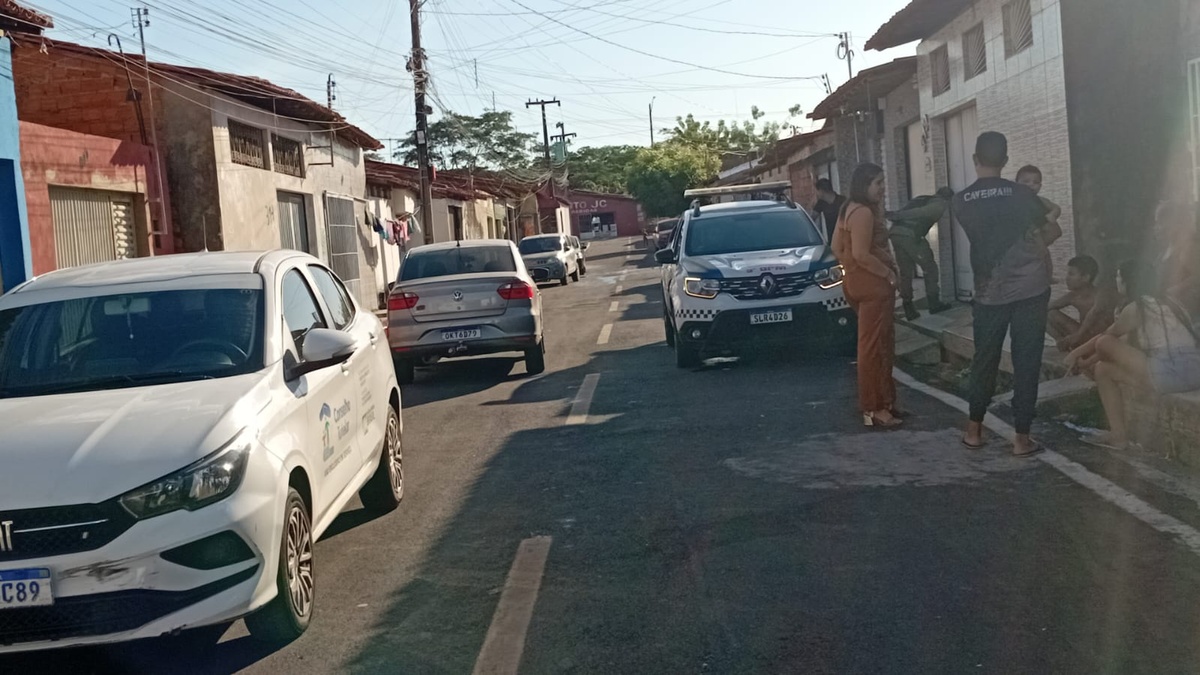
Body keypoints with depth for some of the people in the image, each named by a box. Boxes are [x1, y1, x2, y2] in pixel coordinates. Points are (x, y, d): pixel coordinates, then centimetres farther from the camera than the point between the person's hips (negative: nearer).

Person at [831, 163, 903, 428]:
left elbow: (837, 247, 18)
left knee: (880, 342, 18)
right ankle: (873, 409, 1)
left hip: (857, 281, 11)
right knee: (873, 345, -5)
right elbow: (861, 254, -24)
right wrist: (889, 273, -14)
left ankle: (882, 400, 26)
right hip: (873, 284, -11)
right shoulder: (864, 212, -17)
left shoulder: (848, 209, 14)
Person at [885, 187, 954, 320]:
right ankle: (934, 303, 14)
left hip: (896, 232, 7)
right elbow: (923, 212, -10)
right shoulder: (940, 204, 8)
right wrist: (897, 215, -22)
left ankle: (909, 310, 13)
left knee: (905, 272, 13)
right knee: (929, 267, 10)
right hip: (910, 235, -7)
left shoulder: (922, 199, 35)